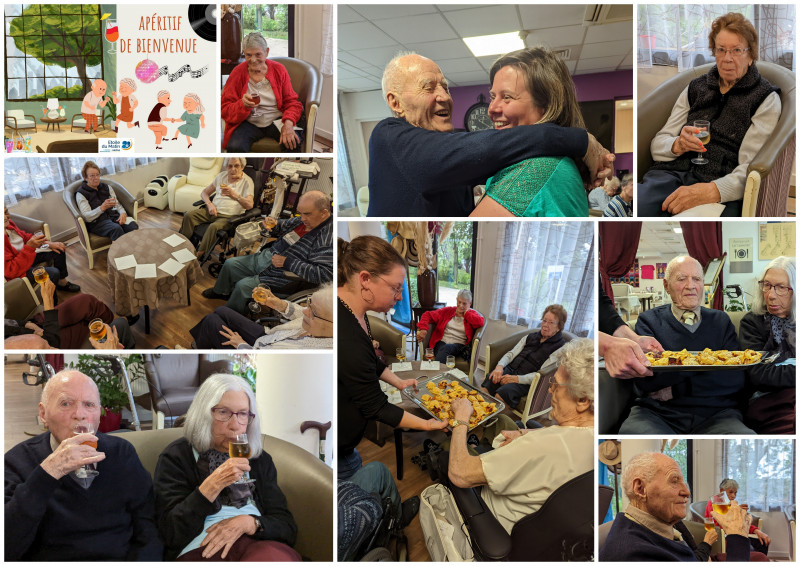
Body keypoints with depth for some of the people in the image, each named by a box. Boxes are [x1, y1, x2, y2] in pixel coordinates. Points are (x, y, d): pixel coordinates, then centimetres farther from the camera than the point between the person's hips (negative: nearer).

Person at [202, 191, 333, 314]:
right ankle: (221, 292, 45)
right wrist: (274, 225, -6)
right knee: (230, 264, 15)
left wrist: (288, 262, -29)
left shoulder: (329, 238, -28)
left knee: (243, 286, -16)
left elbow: (324, 274, -36)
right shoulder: (304, 219, -1)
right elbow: (285, 226, 20)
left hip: (283, 278, -9)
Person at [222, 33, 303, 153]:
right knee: (234, 147, -31)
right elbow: (225, 110, 1)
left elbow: (292, 102, 4)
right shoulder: (237, 73, 2)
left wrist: (288, 123, -18)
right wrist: (243, 105, -22)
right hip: (249, 123, 0)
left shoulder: (278, 70, 4)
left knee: (294, 143, -31)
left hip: (276, 121, 0)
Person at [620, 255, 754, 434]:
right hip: (657, 413, -2)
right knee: (631, 433, -36)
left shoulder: (721, 321, 17)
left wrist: (677, 389, -7)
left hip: (714, 414, 2)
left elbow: (736, 380, 1)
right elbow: (646, 379, -9)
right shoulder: (649, 320, 8)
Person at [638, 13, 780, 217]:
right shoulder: (695, 88, 21)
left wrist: (712, 191, -22)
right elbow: (657, 144, 15)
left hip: (721, 185, -2)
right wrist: (678, 145, -10)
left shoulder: (767, 99, 10)